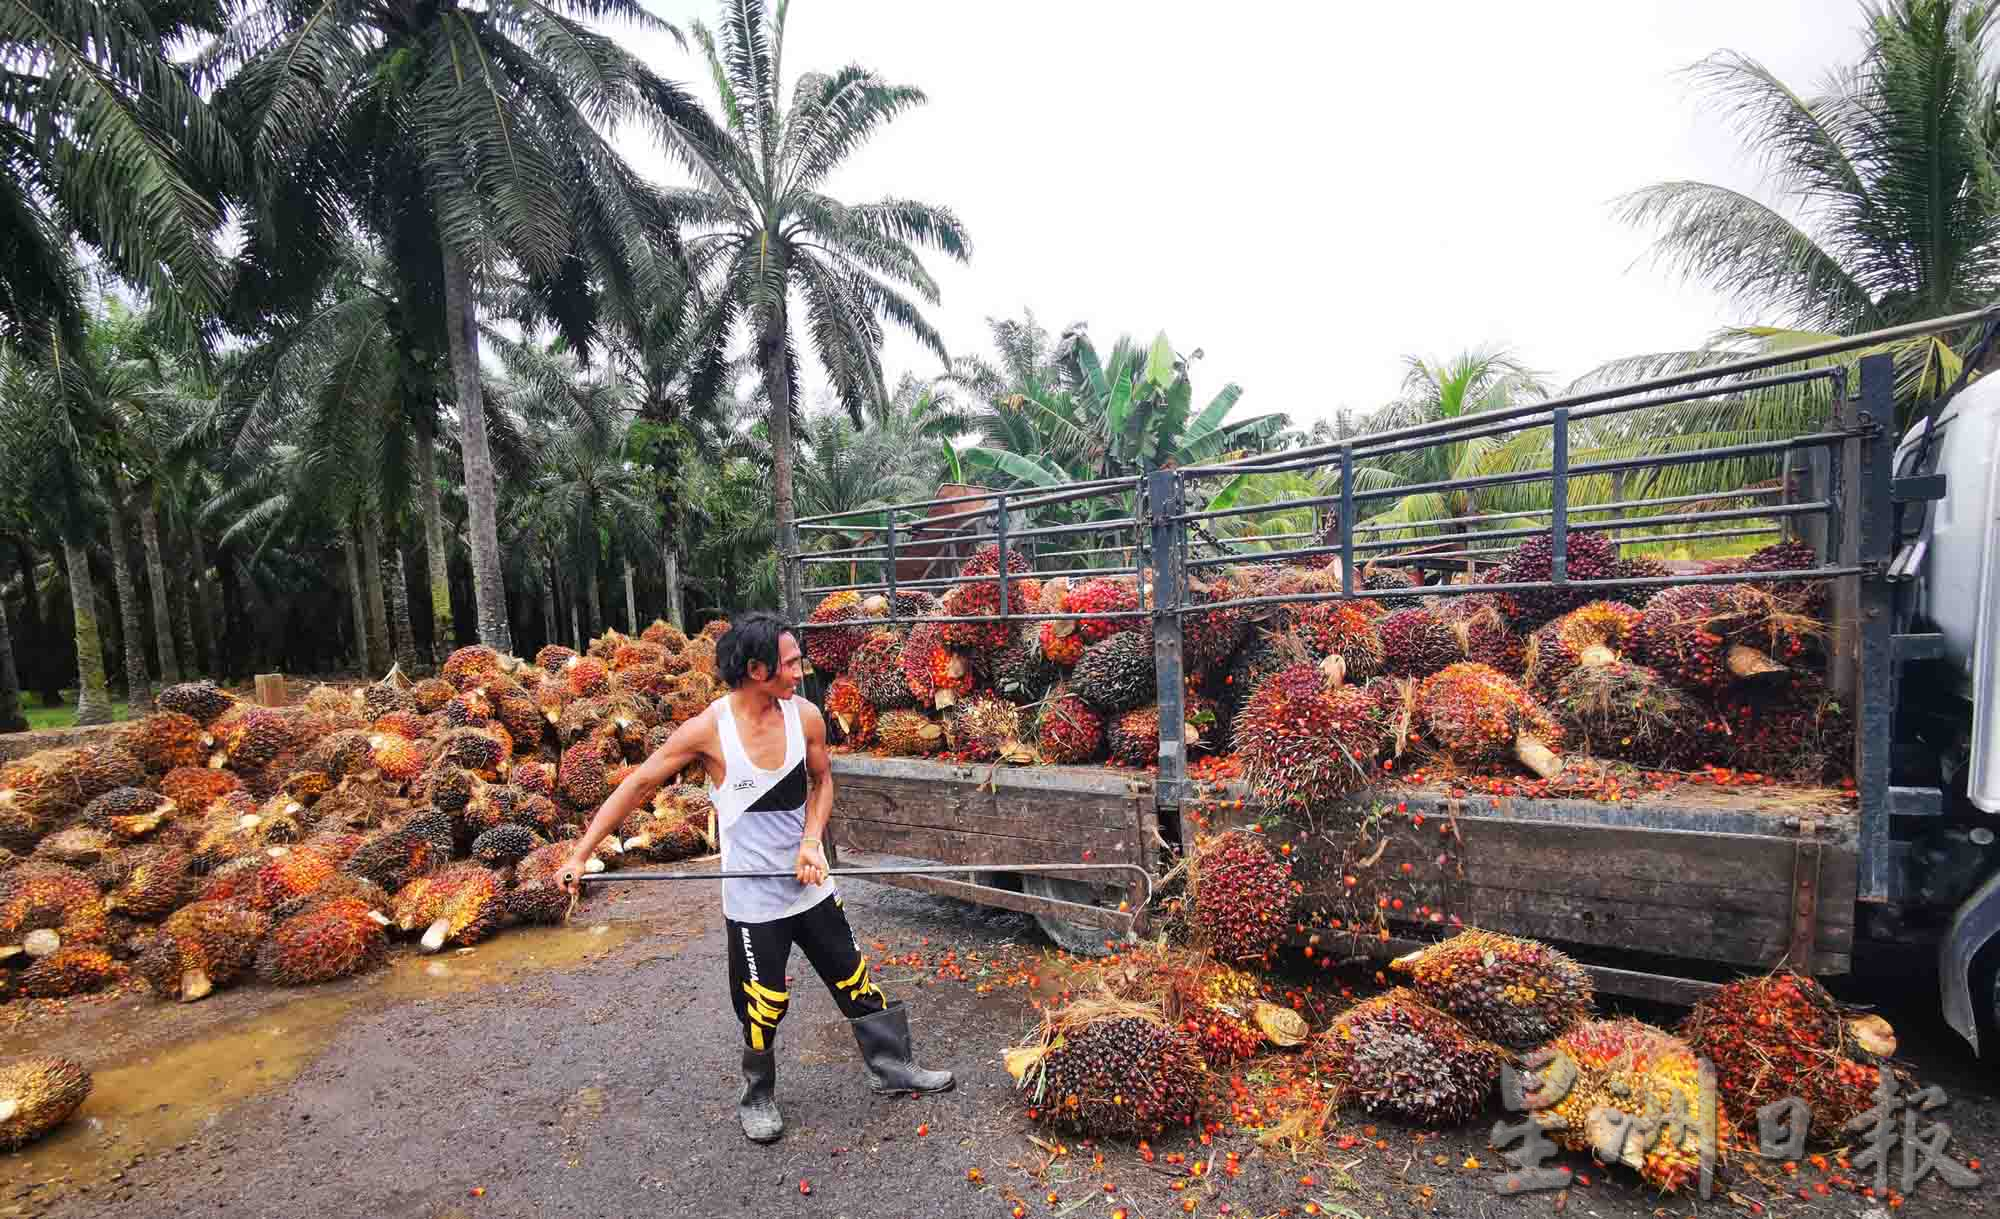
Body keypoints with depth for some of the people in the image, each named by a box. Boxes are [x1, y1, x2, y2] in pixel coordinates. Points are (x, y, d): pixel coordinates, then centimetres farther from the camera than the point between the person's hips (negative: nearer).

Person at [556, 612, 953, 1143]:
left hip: (810, 885, 4)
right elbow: (638, 785, -9)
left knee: (856, 979, 14)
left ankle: (890, 1066, 35)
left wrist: (812, 840, -9)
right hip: (752, 897, -3)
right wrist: (580, 854, -8)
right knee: (764, 1005, 10)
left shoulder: (805, 716, -9)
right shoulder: (709, 729, -19)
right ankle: (757, 1099, 37)